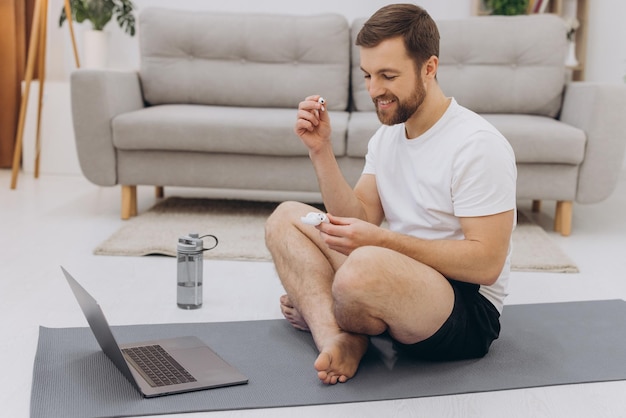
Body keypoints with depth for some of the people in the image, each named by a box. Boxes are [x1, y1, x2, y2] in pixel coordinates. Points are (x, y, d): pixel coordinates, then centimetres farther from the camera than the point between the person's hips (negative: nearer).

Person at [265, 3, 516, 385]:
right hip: (400, 279, 9)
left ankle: (314, 310, -1)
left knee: (367, 264, -39)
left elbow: (486, 262, -22)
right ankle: (335, 338, -17)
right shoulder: (386, 136, 9)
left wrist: (381, 240, -26)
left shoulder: (478, 145, -17)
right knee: (286, 217, 6)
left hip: (469, 312, -8)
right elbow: (360, 221, 2)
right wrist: (321, 150, -7)